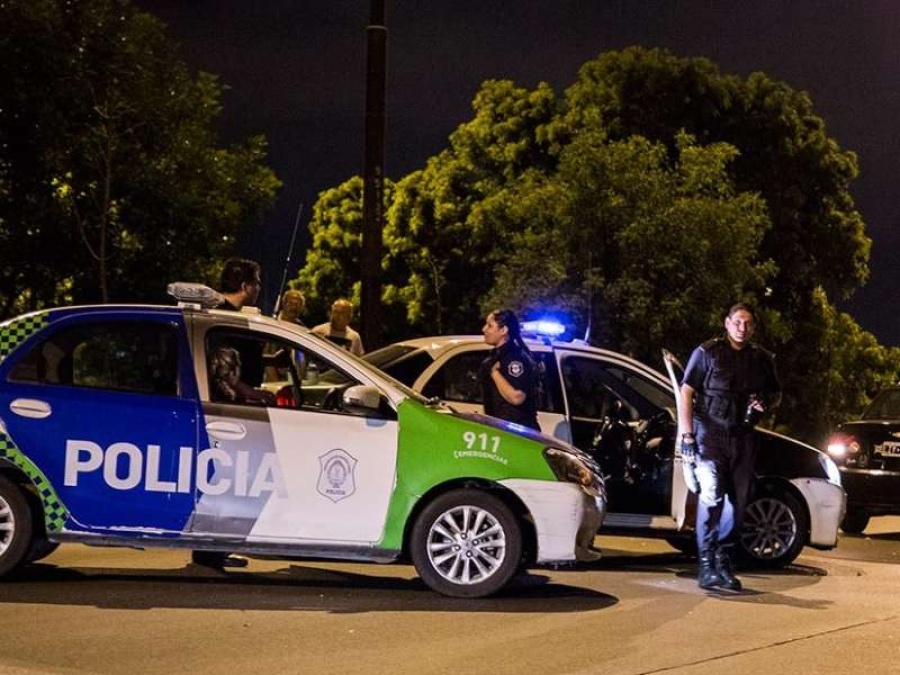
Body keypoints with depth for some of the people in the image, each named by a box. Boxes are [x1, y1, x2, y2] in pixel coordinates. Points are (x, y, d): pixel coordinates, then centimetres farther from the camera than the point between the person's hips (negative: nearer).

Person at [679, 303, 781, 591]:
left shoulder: (761, 359, 12)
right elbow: (686, 392, -3)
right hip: (710, 433, -5)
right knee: (712, 495, -15)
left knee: (738, 501, 4)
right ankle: (706, 565, -12)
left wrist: (766, 401, 0)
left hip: (743, 437, 5)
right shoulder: (707, 352, -1)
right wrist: (687, 434, -11)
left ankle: (723, 563, 16)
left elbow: (776, 392, 25)